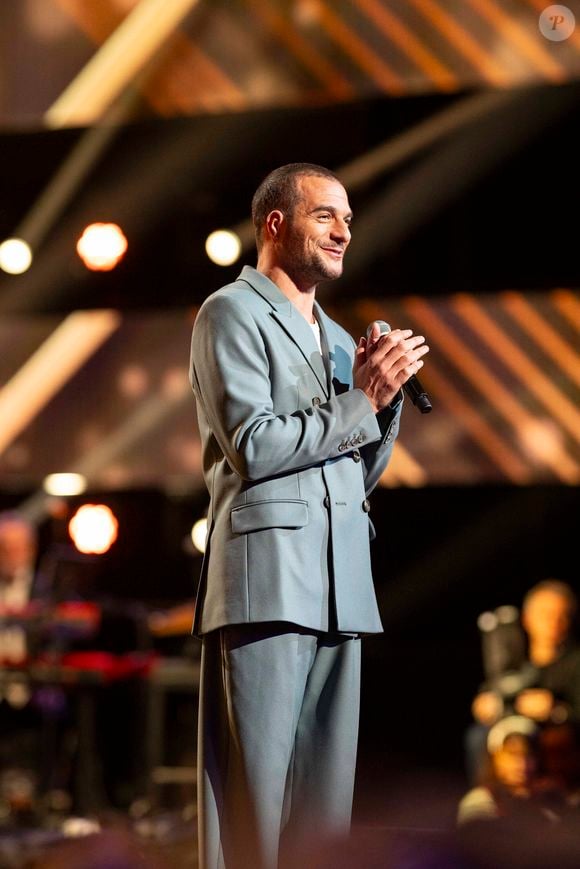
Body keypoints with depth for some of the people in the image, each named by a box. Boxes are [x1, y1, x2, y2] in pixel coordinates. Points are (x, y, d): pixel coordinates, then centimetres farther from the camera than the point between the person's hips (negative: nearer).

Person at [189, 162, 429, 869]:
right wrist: (362, 399, -7)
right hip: (266, 577, -7)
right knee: (256, 790, -8)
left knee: (326, 792, 3)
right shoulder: (233, 313, 1)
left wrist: (385, 395, 5)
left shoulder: (337, 338, 23)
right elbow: (254, 446, -10)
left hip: (342, 587, 7)